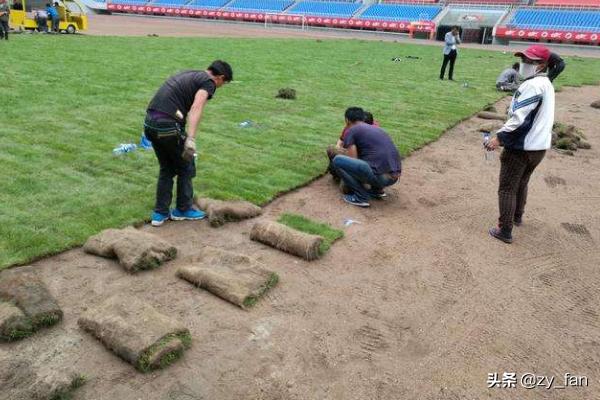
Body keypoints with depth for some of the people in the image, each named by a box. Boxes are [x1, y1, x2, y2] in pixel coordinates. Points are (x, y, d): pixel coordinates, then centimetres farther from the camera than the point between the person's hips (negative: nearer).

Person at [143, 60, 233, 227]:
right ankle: (183, 210, 26)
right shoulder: (208, 82, 0)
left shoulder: (188, 75, 27)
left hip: (150, 122, 8)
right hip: (168, 126, -8)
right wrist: (190, 139, -30)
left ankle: (160, 213, 24)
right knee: (186, 168, 13)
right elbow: (196, 108, -20)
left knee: (166, 169, 22)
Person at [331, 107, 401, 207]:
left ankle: (361, 197, -2)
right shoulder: (376, 129, 27)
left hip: (379, 176, -8)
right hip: (394, 177, 8)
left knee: (337, 160, 0)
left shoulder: (351, 131, 4)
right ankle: (377, 190, 18)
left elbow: (353, 161, 0)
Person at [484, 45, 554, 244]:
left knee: (507, 188, -1)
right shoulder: (546, 84, 15)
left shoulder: (532, 85, -17)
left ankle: (505, 231, 2)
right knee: (521, 183, 27)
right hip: (539, 146, 10)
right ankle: (517, 216, 45)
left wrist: (500, 136, -22)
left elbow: (519, 117, -25)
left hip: (521, 147, -10)